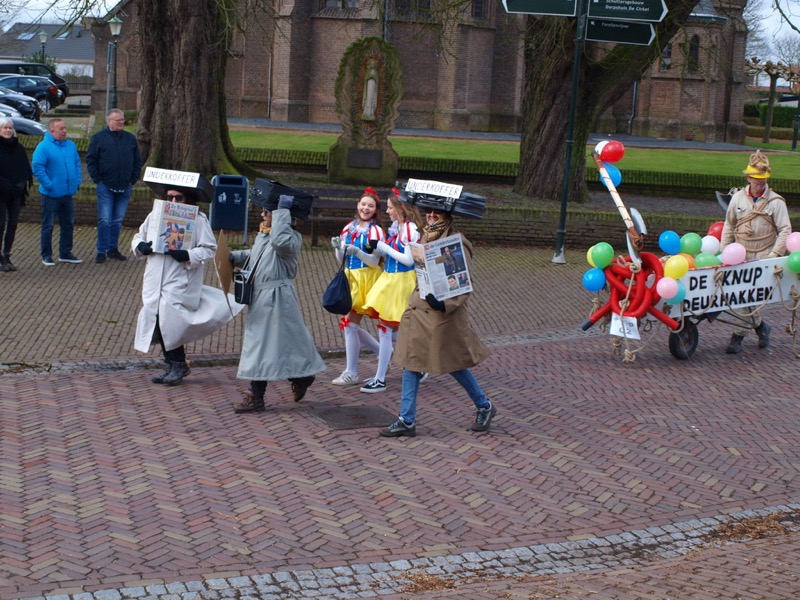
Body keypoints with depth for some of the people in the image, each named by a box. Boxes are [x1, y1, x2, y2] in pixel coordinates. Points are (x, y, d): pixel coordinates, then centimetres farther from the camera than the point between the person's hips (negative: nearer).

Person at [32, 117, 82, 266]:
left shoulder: (70, 145, 7)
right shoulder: (44, 147, -14)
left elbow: (77, 164, 16)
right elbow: (37, 167, -18)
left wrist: (77, 181, 5)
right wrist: (48, 185, -19)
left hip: (68, 193, 6)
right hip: (51, 194, -6)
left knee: (68, 224, 13)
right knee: (48, 226, 2)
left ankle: (65, 253, 24)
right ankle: (46, 255, 12)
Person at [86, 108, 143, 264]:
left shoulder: (131, 139, 9)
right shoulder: (99, 138, -2)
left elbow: (137, 161, 15)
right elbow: (90, 160, -2)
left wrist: (133, 179, 5)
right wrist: (97, 180, -7)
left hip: (124, 187, 4)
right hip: (105, 187, -4)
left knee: (118, 221, 10)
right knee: (104, 220, -6)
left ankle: (113, 248, 21)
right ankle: (102, 251, 1)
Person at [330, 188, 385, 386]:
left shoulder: (375, 230, -8)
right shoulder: (350, 228, 11)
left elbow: (374, 261, -12)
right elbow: (341, 259, 13)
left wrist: (357, 251, -26)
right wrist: (337, 247, -6)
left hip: (366, 279, -7)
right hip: (350, 278, 7)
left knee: (350, 324, -8)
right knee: (350, 324, 10)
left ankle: (351, 373, -1)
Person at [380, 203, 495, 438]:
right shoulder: (425, 237, 10)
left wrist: (445, 304, -27)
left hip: (443, 311, -7)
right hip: (418, 308, 7)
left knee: (454, 364, 5)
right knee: (410, 361, 4)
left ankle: (484, 407, 27)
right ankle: (407, 421, 8)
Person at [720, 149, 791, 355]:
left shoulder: (776, 202, -2)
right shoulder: (738, 198, 7)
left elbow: (785, 230, -3)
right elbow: (728, 227, 14)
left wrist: (775, 254, -12)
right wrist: (723, 252, 9)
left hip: (763, 258, -3)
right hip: (740, 256, 3)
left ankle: (738, 336, 3)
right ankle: (760, 326, 20)